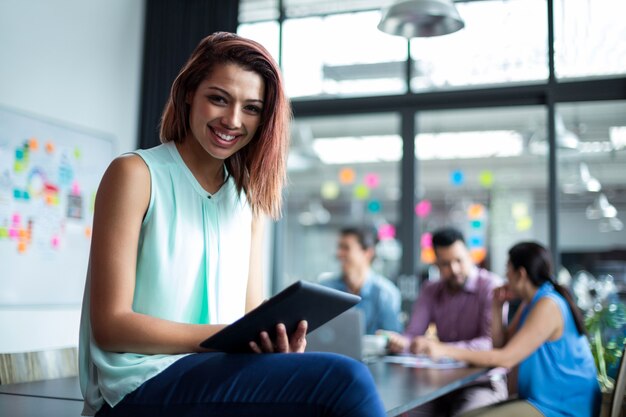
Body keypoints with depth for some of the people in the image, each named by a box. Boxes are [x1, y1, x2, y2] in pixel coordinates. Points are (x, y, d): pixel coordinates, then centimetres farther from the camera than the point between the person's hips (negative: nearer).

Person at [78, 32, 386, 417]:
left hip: (221, 374, 5)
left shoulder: (250, 197, 12)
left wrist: (277, 341, -14)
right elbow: (111, 325, -9)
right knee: (343, 381, -26)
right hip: (142, 385, -5)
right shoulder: (136, 174, -4)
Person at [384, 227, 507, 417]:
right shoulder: (430, 291, 7)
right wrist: (399, 341, -25)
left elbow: (492, 343, -22)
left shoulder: (491, 286, -10)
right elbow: (412, 335, 0)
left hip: (483, 381, -4)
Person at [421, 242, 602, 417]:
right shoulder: (531, 303, 12)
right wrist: (497, 305, 2)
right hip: (541, 400, 9)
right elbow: (502, 345, 13)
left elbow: (506, 358, -22)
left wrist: (447, 351, -22)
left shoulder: (548, 306, -18)